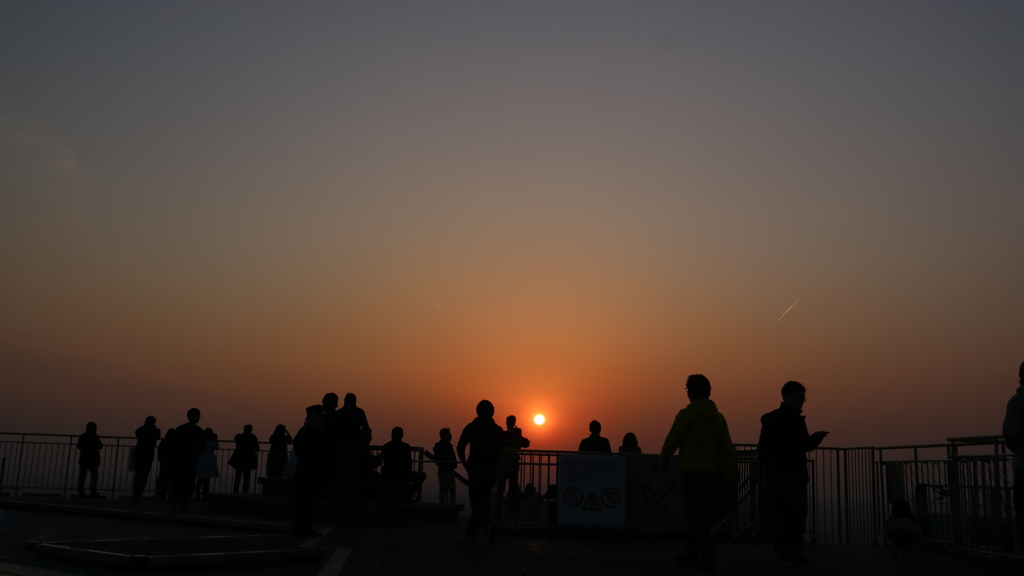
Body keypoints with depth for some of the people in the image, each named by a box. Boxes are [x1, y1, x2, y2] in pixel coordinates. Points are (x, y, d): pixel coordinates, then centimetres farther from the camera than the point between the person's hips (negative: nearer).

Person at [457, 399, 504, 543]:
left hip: (476, 470, -3)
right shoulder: (498, 430, 3)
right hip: (492, 470, 3)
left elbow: (460, 448, -9)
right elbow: (500, 453, 3)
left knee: (477, 503, 1)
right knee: (481, 500, 17)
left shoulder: (471, 427, -3)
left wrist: (466, 466, 0)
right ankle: (471, 532, 20)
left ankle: (489, 526, -23)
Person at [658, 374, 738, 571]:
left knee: (696, 515, -5)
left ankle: (707, 557, -10)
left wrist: (663, 461, 9)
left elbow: (672, 440, -7)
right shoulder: (718, 417, 8)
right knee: (694, 513, 17)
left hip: (691, 471, -6)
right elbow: (728, 448, 4)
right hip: (709, 471, 6)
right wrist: (730, 475, 5)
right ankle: (692, 552, 23)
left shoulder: (686, 414, -9)